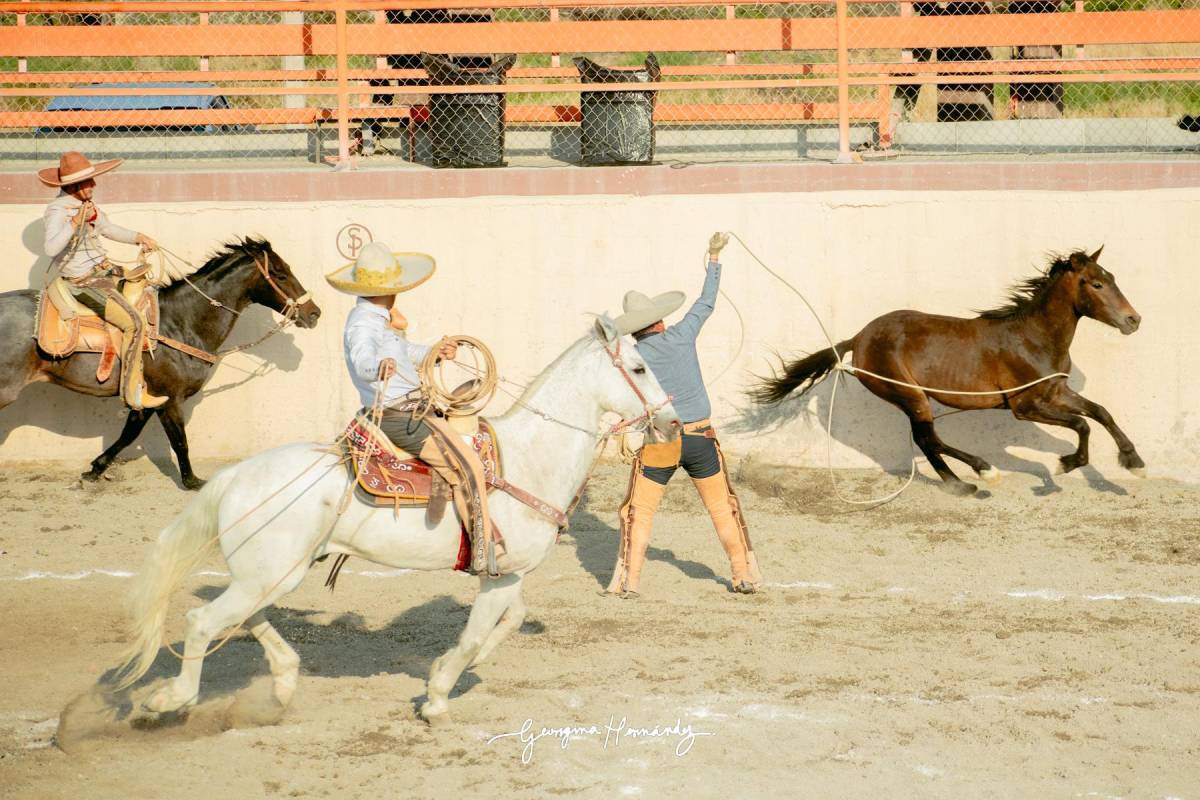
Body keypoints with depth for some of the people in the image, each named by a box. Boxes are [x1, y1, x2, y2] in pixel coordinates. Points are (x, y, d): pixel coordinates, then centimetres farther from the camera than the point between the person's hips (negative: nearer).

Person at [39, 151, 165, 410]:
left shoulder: (85, 202, 6)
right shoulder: (57, 210, -20)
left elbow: (108, 228, 21)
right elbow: (51, 248, -36)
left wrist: (137, 237, 9)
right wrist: (76, 222, -41)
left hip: (103, 270, 9)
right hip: (83, 282, -9)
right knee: (134, 323, -18)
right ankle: (133, 393, -14)